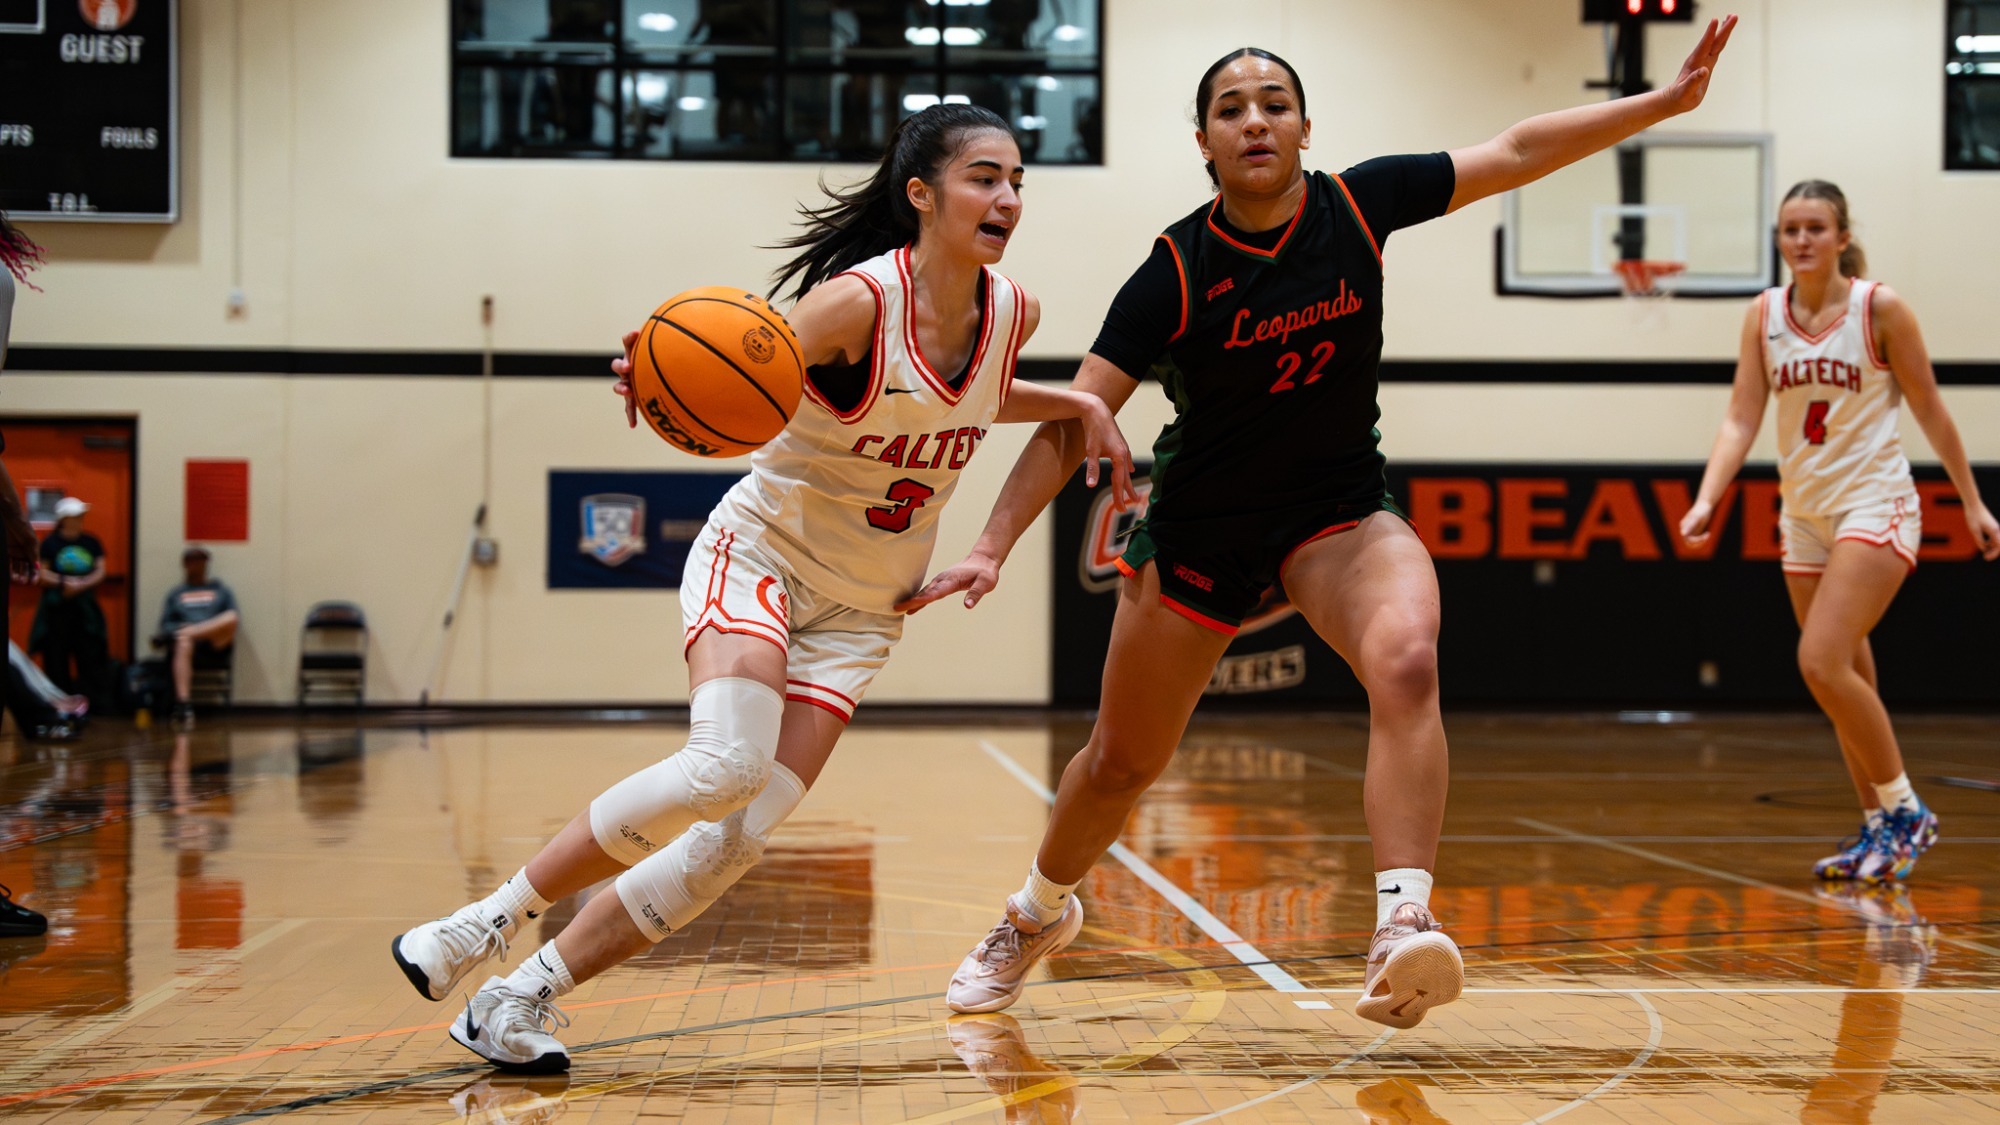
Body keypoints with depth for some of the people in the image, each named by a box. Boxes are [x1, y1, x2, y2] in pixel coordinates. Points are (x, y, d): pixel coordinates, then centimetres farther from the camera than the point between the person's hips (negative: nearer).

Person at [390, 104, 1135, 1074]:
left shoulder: (1012, 312, -2)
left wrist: (1078, 404, 8)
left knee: (743, 833, -9)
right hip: (757, 553, -5)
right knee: (726, 766, -30)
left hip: (860, 610, 6)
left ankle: (525, 996, -1)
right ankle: (492, 917, -13)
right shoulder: (859, 300, -22)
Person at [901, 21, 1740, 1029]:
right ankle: (1039, 911, 42)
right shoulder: (1175, 274, -17)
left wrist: (1665, 102, -4)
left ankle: (1402, 927, -39)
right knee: (1122, 761, 11)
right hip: (1202, 524, -1)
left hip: (1342, 505, 1)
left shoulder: (1356, 204, -10)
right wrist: (992, 548, -27)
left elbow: (1516, 152, -2)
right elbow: (1074, 419, -18)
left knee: (1406, 660, -32)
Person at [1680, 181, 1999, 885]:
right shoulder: (1764, 315, 2)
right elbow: (1741, 419, -2)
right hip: (1804, 513, 6)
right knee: (1846, 679, 9)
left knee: (1822, 663, -18)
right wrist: (1707, 500, -17)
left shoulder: (1880, 308, -9)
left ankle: (1905, 810, -4)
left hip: (1875, 505, -6)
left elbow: (1929, 409, -2)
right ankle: (1880, 829, 20)